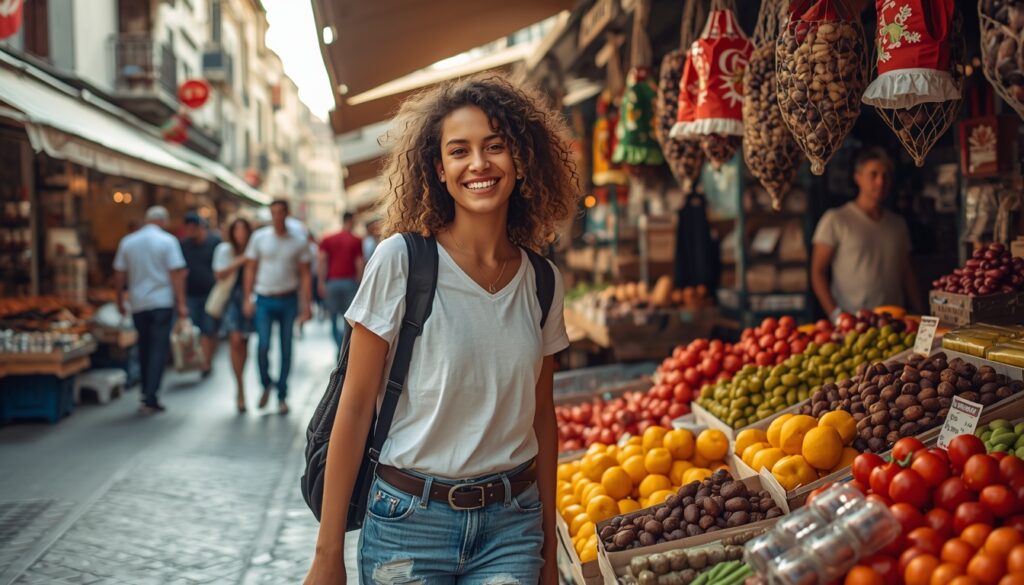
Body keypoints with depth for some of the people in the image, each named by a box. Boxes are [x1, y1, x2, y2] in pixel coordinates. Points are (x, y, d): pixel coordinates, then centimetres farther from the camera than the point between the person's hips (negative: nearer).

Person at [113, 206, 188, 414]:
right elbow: (177, 274, -8)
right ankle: (150, 399, -7)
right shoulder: (167, 241, -4)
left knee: (144, 348, 15)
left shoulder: (127, 242, 7)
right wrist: (181, 303, -6)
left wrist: (120, 301, 19)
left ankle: (147, 395, 18)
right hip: (162, 302, -4)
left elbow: (119, 275, 8)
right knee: (159, 348, -1)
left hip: (137, 304, 4)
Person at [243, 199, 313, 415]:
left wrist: (305, 306, -3)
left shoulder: (299, 241, 1)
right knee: (263, 346, -12)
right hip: (264, 300, 0)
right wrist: (248, 299, -1)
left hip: (289, 300, 0)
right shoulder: (259, 237, 1)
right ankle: (266, 384, 15)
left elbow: (304, 275, 3)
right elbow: (251, 269, 6)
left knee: (286, 350, 4)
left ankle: (282, 396, 15)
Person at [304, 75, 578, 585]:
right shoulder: (400, 261, -11)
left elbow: (542, 414, 8)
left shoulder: (543, 283, 1)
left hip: (512, 525, 3)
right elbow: (355, 407, -9)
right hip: (410, 522, -3)